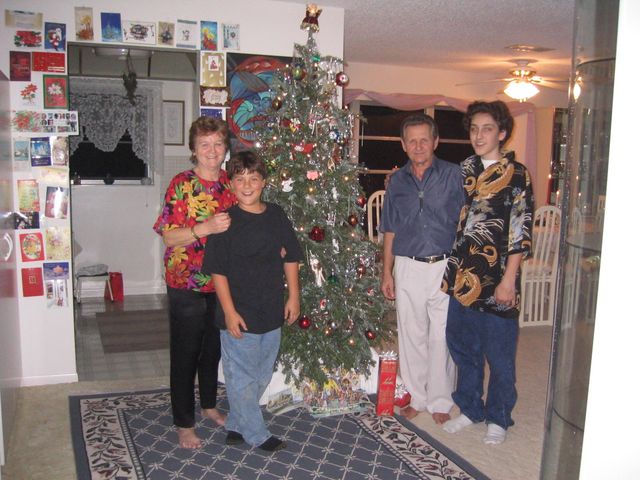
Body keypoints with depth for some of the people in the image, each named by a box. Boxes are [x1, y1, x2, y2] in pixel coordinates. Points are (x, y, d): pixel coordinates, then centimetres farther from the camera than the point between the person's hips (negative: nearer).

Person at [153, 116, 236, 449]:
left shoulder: (230, 184, 4)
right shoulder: (181, 184, -11)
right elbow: (169, 237, -16)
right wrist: (206, 227, -30)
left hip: (221, 283, 5)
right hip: (187, 285, -5)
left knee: (213, 348, 20)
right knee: (185, 353, 6)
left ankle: (209, 405, 40)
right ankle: (184, 424, 21)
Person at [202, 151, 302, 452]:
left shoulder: (277, 216, 3)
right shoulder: (226, 222, -11)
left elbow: (290, 259, 10)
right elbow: (218, 271, -11)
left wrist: (293, 296, 6)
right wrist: (229, 311, -15)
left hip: (272, 312, 6)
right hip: (239, 314, -6)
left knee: (262, 376, 17)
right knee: (242, 377, 5)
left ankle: (236, 427, 34)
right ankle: (257, 435, 22)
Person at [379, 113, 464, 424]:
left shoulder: (452, 175, -2)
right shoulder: (397, 180, 8)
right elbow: (390, 231, 11)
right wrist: (387, 273, 8)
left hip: (444, 267, -3)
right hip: (407, 267, 3)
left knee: (441, 337, 5)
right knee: (412, 335, 11)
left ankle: (440, 401, 21)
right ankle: (417, 397, 27)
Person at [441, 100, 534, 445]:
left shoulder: (516, 174, -7)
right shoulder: (465, 170, 10)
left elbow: (520, 232, -10)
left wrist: (509, 280, -14)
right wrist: (451, 270, 12)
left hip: (496, 280, -5)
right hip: (461, 275, 6)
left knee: (499, 354, 7)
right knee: (463, 347, 15)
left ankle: (498, 418, 26)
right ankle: (470, 408, 33)